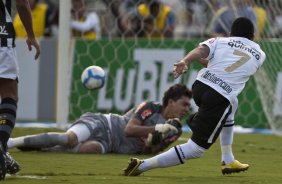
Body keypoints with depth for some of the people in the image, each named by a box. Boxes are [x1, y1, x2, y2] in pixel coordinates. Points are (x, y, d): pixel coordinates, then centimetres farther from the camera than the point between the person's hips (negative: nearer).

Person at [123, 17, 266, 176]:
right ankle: (142, 165, -15)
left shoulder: (220, 41, 16)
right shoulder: (260, 55, 16)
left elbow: (202, 50, -5)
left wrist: (185, 61, -21)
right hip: (220, 100, -5)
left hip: (200, 86, 5)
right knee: (195, 149, -2)